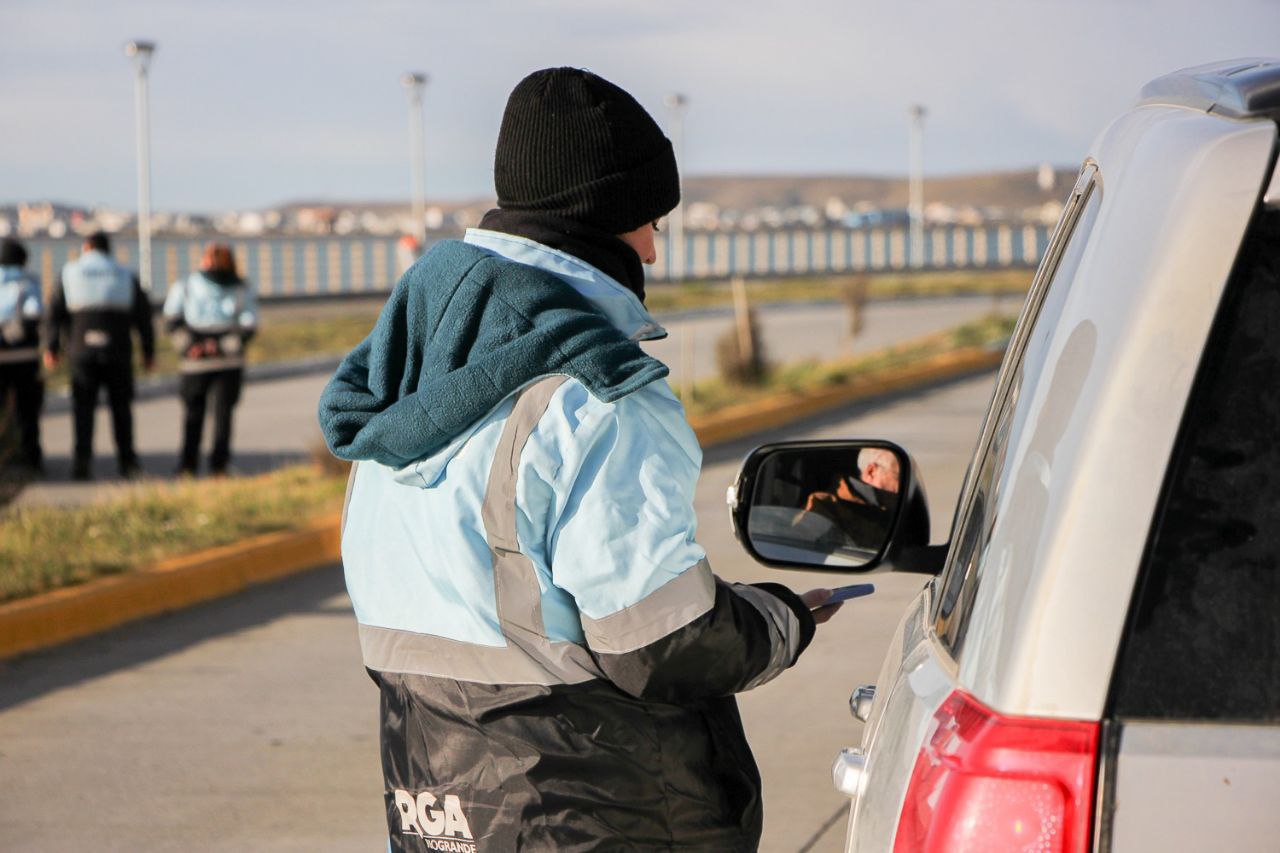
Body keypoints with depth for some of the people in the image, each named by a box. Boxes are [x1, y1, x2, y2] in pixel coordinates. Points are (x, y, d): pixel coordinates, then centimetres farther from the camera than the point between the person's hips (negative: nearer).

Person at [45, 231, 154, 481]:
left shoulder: (69, 274, 7)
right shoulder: (126, 277, 11)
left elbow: (55, 313, 0)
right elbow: (143, 316, 7)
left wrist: (51, 347, 2)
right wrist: (148, 351, 12)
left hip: (82, 351, -1)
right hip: (118, 352, 1)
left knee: (83, 407, 0)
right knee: (121, 407, 9)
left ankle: (82, 462, -10)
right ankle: (127, 462, 8)